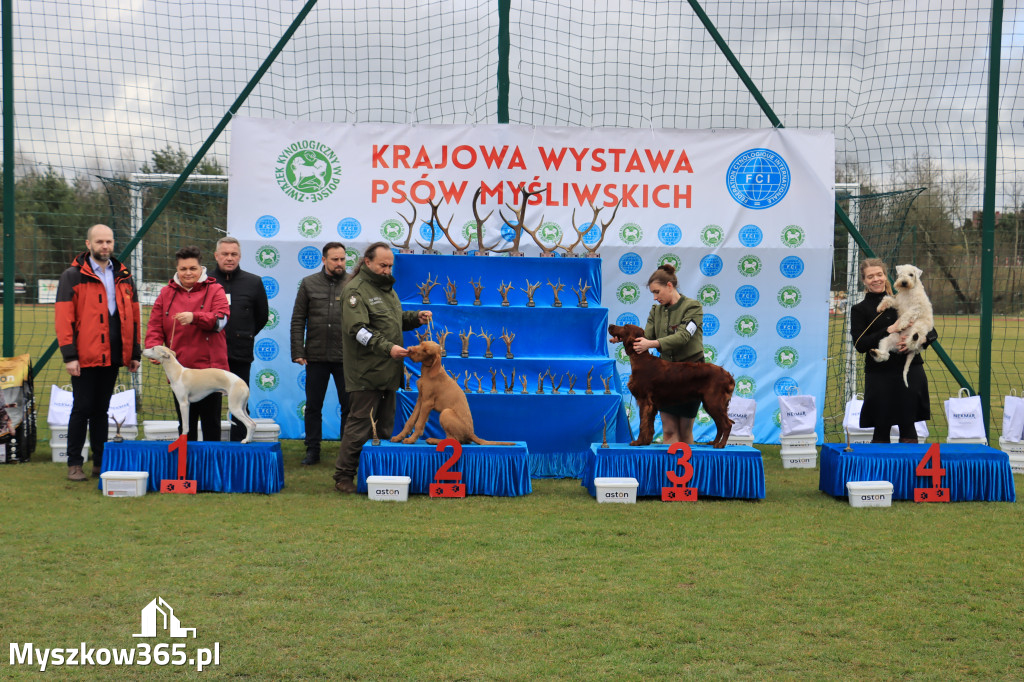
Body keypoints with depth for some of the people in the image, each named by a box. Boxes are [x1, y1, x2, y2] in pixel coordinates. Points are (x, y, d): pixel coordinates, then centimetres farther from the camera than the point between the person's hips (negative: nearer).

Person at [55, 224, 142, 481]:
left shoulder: (124, 277, 12)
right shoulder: (72, 276, -3)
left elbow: (134, 316, 14)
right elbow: (63, 318, -8)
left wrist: (135, 353, 9)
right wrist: (69, 355, -14)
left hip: (112, 355, 5)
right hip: (85, 356, -5)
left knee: (101, 409, 13)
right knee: (82, 409, 0)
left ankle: (100, 462, 19)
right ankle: (74, 464, 9)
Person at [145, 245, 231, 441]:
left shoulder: (214, 290, 3)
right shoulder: (166, 294, 11)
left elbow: (221, 319, -12)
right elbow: (155, 326, 7)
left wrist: (194, 317, -27)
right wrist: (154, 348, -12)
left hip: (209, 368, -3)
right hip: (180, 370, 3)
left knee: (211, 422, 4)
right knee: (185, 424, 9)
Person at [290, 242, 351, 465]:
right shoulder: (309, 284, 6)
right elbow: (298, 320, 6)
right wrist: (297, 351, -1)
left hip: (346, 357, -1)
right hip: (316, 356, 1)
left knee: (349, 406, 3)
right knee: (313, 406, 8)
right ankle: (313, 450, 18)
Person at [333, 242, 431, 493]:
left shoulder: (386, 287, 18)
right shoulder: (356, 290, -10)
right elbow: (357, 329, -20)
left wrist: (415, 318, 8)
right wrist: (388, 348, -28)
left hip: (388, 370, 9)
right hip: (366, 373, -9)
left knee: (385, 425, 12)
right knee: (360, 423, -7)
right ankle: (343, 476, 0)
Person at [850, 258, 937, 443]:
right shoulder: (859, 310, 5)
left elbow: (932, 333, 10)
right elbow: (860, 344, -8)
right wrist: (889, 330, -16)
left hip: (910, 372, 2)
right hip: (880, 375, -2)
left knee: (908, 428, 4)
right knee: (881, 430, 0)